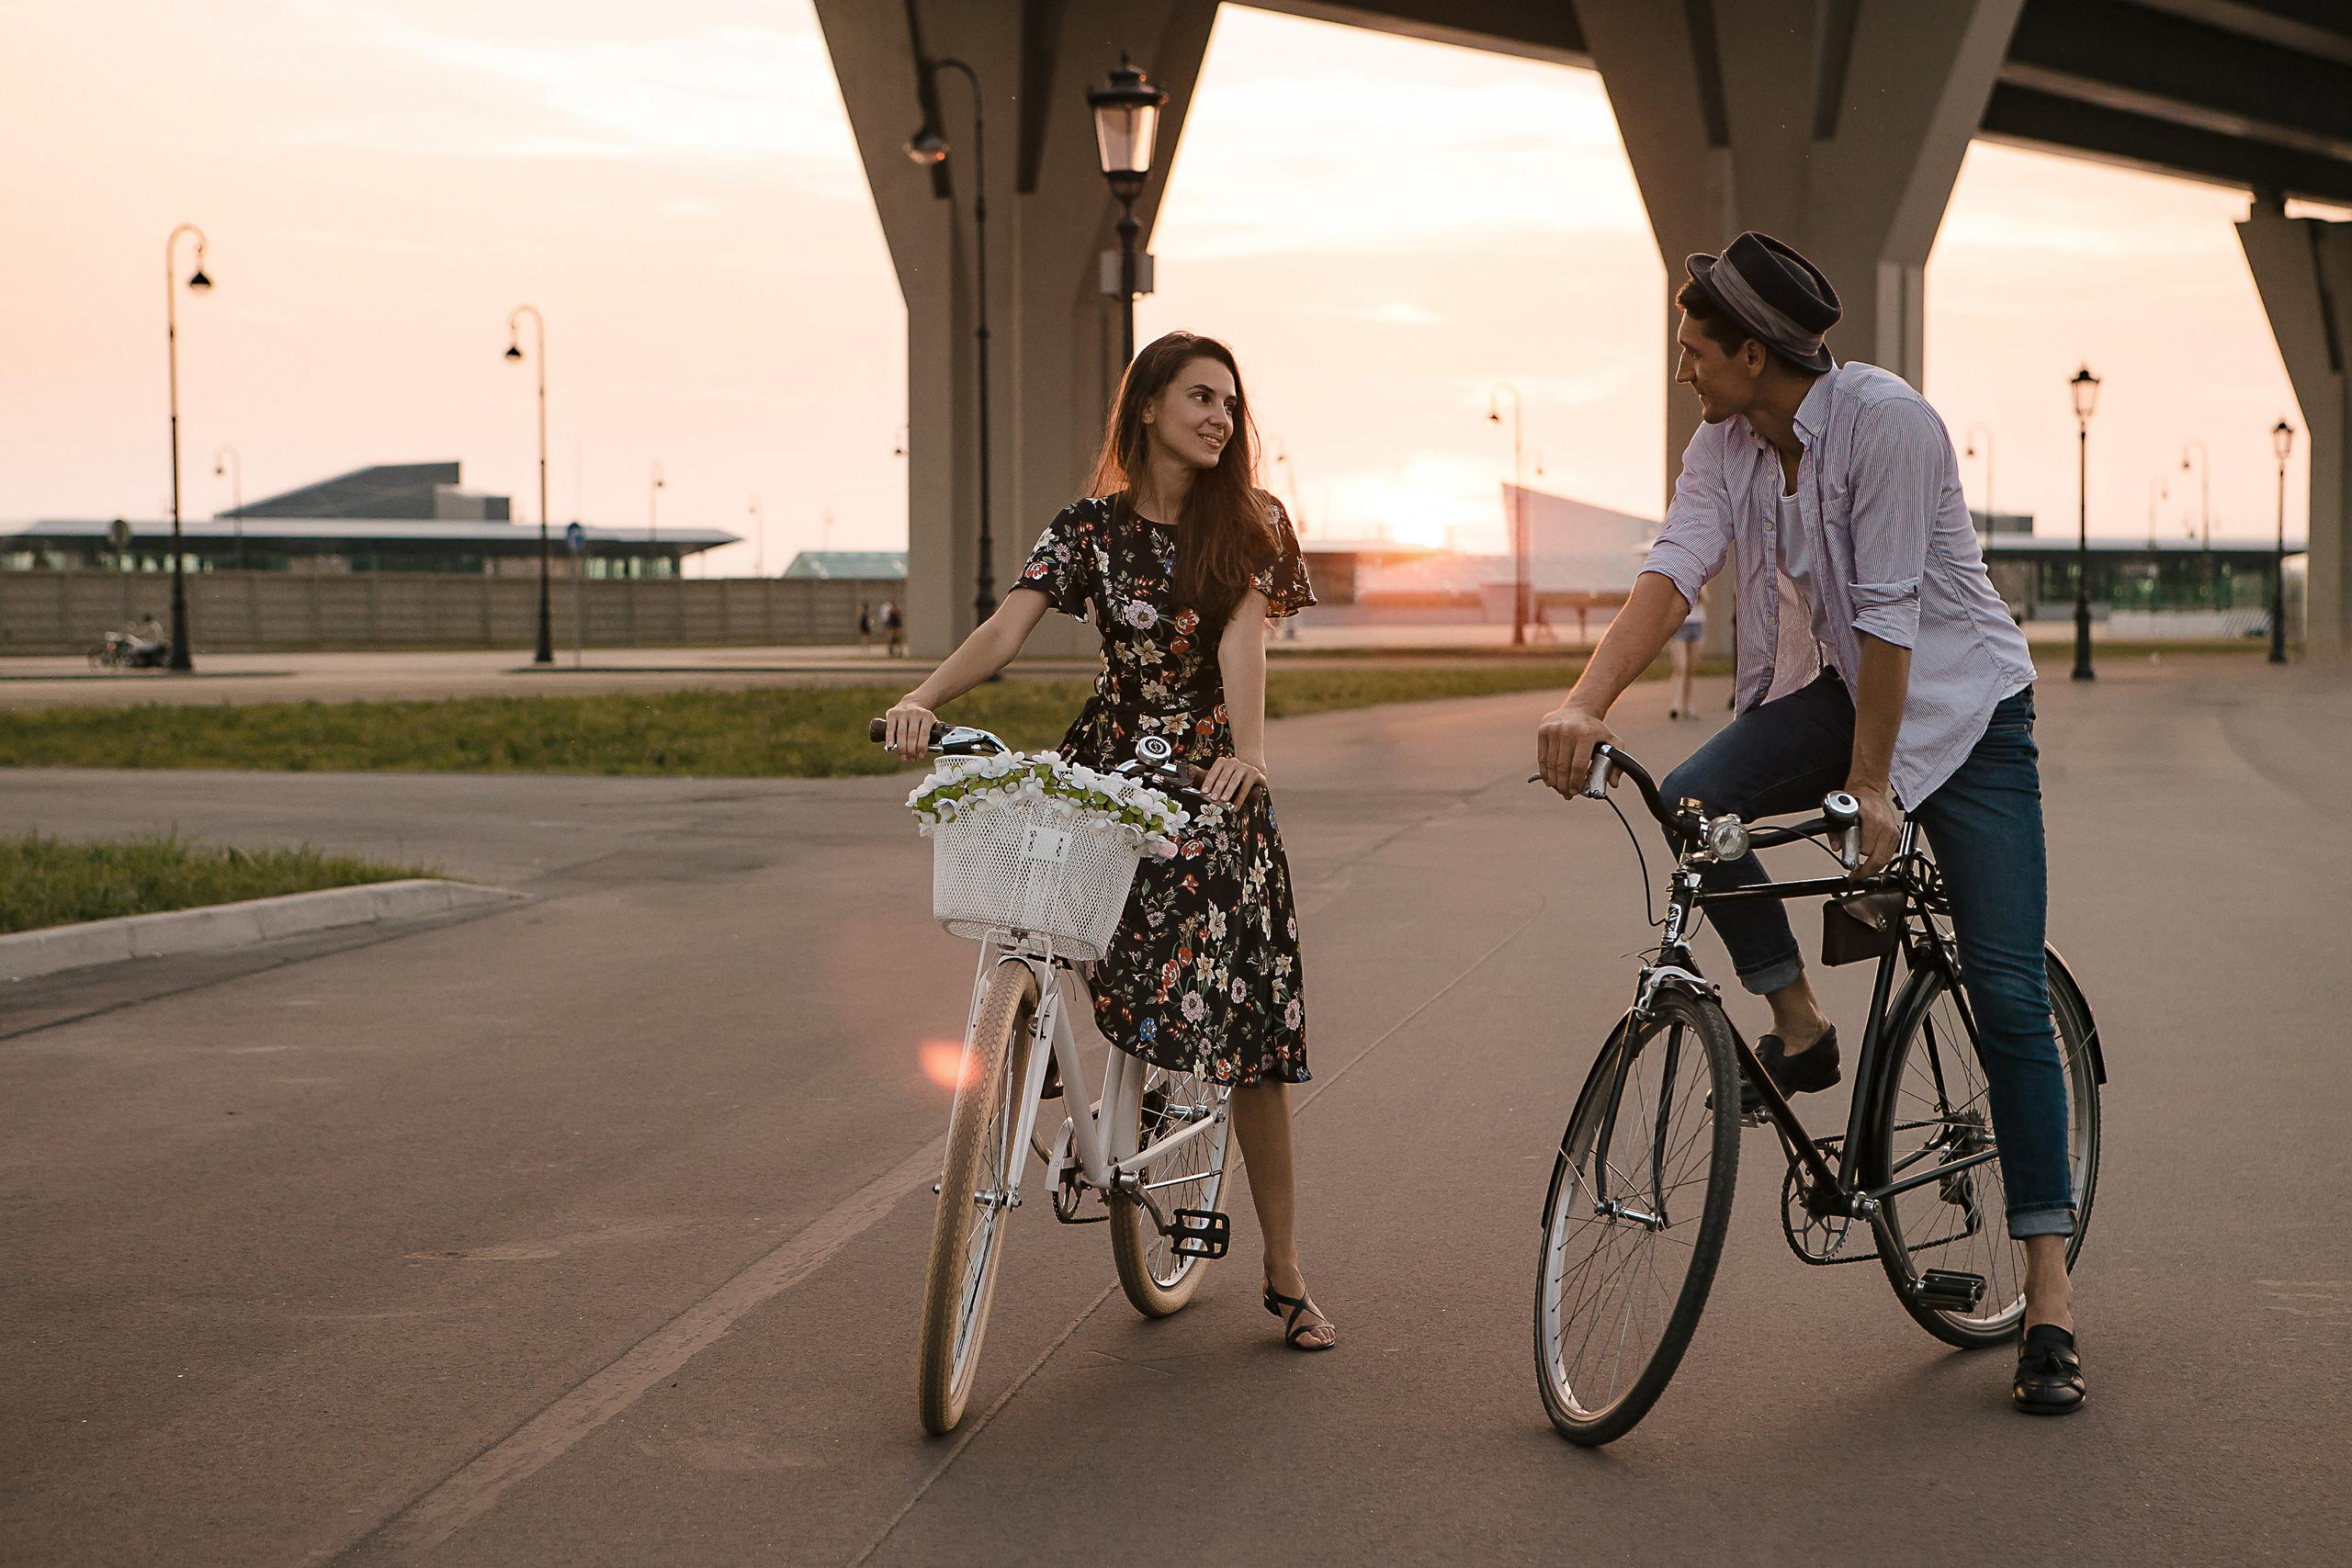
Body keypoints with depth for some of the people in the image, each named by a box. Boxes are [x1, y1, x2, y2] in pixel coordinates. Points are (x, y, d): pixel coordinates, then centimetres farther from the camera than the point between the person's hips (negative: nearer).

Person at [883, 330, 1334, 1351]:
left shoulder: (1248, 525, 0)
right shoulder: (1092, 529, 1)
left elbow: (1241, 637, -17)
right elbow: (1007, 627, -12)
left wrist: (1247, 747, -36)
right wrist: (924, 698, -30)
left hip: (1215, 782, -1)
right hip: (1108, 768, 1)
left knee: (1247, 1024, -4)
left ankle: (1284, 1272, 6)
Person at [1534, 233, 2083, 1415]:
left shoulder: (1889, 421, -25)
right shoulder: (1725, 447, -5)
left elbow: (1888, 614, -26)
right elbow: (1672, 572, -19)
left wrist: (1869, 786, -26)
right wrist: (1585, 702, -35)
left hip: (1964, 705, -6)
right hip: (1829, 690, 6)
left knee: (2006, 995, -9)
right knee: (1688, 810, -22)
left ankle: (2049, 1297, -5)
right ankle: (1799, 1028, 0)